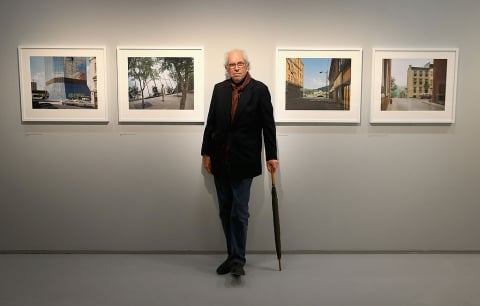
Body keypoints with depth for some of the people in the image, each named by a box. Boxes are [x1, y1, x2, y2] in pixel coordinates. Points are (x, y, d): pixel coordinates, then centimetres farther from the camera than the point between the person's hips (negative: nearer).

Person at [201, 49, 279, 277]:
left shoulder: (260, 90, -4)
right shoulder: (219, 89, 8)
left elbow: (268, 125, -3)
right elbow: (211, 123, 8)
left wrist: (271, 156, -5)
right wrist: (206, 153, 6)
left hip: (243, 161, -4)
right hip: (220, 160, 5)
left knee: (239, 212, -5)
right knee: (225, 211, 11)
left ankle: (238, 260, 8)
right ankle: (233, 255, 24)